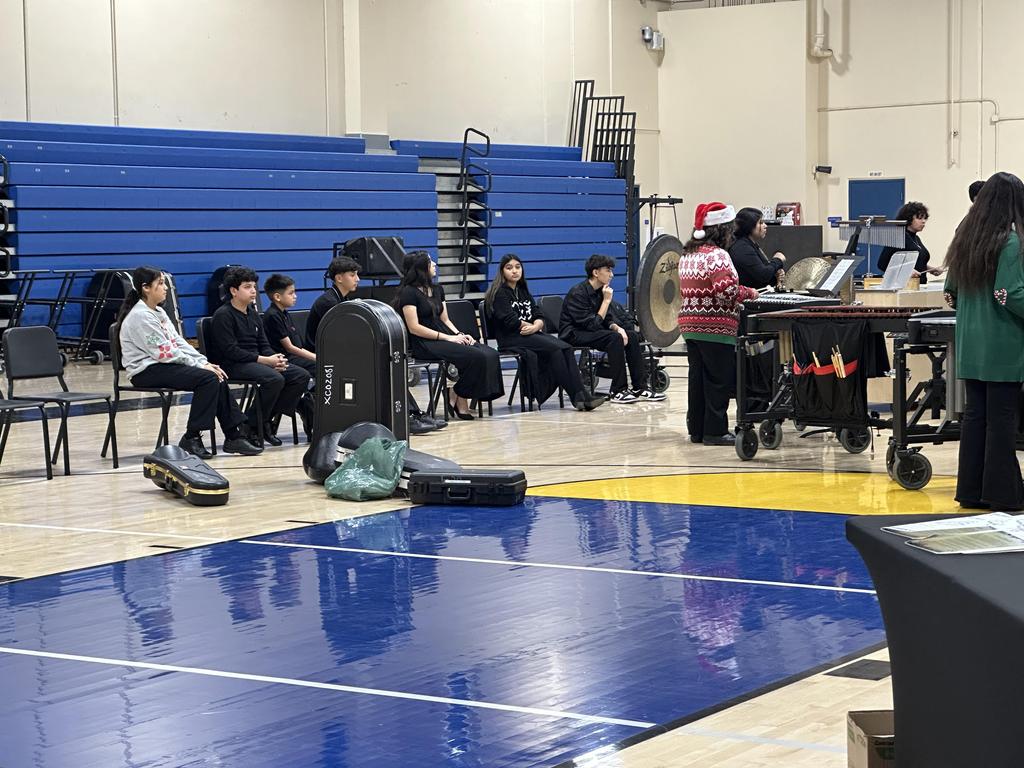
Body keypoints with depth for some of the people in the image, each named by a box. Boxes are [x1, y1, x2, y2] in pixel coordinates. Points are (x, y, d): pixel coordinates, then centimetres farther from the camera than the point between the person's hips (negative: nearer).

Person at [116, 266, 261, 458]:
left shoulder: (158, 312, 17)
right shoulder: (140, 316, -14)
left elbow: (178, 341, 12)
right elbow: (166, 352, -18)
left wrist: (204, 362, -1)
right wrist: (200, 365, -15)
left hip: (161, 364, 9)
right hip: (146, 371, -9)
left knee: (217, 378, -6)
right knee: (207, 378, -23)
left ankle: (234, 435, -5)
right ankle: (191, 439, -19)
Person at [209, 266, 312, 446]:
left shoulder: (253, 313, 18)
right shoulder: (223, 315, -8)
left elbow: (263, 344, 17)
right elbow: (231, 351, -17)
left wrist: (275, 359, -8)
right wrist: (264, 360, -20)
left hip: (256, 361, 9)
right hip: (232, 364, -9)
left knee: (301, 376, -8)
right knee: (275, 379, -32)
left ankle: (270, 416, -4)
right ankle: (254, 425, -15)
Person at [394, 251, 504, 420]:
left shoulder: (437, 290, 19)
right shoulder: (409, 293, -6)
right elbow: (414, 328, -13)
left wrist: (459, 335, -2)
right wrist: (447, 338, -17)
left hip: (443, 338, 8)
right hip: (424, 344, -8)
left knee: (490, 354, -15)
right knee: (475, 357, -26)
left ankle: (456, 398, -12)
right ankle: (459, 399, -9)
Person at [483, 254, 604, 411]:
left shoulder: (523, 291, 20)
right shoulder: (499, 293, -3)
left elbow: (540, 317, 11)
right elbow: (511, 321, -15)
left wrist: (535, 326, -12)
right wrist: (533, 326, -1)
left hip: (531, 334, 7)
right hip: (510, 339, -7)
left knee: (566, 348, -18)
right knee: (555, 349, -26)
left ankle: (581, 395, -29)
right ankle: (578, 396, -27)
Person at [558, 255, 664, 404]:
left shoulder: (600, 291, 6)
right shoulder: (578, 293, -20)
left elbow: (606, 320, 12)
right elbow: (592, 325, -24)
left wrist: (617, 328, -10)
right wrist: (606, 301, -20)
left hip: (590, 332, 9)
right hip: (573, 335, -9)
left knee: (632, 336, -5)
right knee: (614, 338, -30)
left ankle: (640, 387, -5)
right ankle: (617, 391, -27)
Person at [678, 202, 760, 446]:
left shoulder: (687, 255, 13)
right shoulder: (717, 255, -13)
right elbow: (726, 288, -25)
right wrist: (748, 292, -8)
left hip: (689, 324, 8)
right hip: (715, 327, -8)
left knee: (698, 378, 12)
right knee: (719, 380, -1)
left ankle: (696, 429, 15)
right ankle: (715, 431, 1)